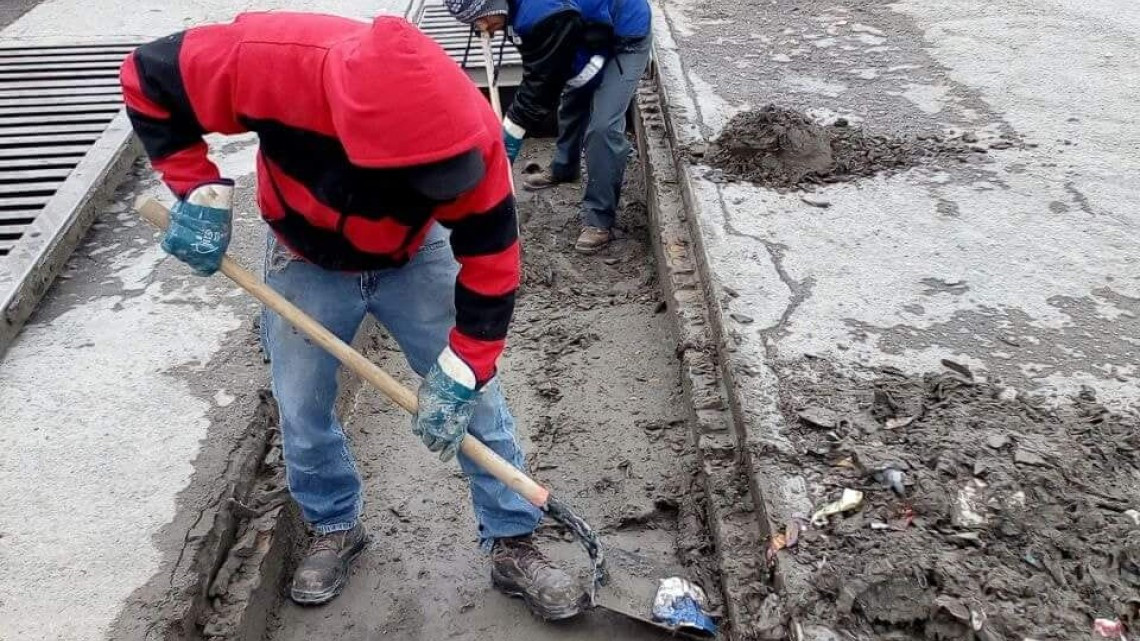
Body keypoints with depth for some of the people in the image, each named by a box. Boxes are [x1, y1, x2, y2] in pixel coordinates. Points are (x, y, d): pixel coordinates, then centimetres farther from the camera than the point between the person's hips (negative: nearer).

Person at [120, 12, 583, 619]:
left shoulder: (469, 131, -35)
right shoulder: (273, 62, -39)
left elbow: (490, 262, -23)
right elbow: (149, 78, -21)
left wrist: (460, 372, -22)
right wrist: (199, 191, -27)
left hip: (415, 257, 0)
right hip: (306, 261, 1)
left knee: (475, 396, 0)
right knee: (302, 410, 9)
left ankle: (513, 545, 19)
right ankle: (335, 528, 36)